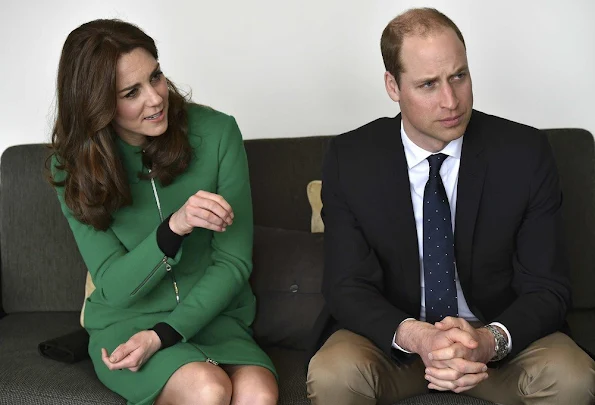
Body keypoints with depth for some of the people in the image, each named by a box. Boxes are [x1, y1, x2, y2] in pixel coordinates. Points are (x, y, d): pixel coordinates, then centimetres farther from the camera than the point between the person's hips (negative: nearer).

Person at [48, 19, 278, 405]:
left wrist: (163, 335, -16)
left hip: (210, 315, 1)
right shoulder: (74, 167, -4)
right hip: (125, 322, -1)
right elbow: (113, 287, -9)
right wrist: (174, 227, -26)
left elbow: (233, 262, -5)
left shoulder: (216, 133, -7)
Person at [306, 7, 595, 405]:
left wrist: (490, 340, -30)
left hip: (501, 336, 1)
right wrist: (414, 336, -31)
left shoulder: (525, 152, -11)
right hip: (391, 337, 0)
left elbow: (547, 287, -9)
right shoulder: (349, 159, -10)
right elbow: (348, 286, -10)